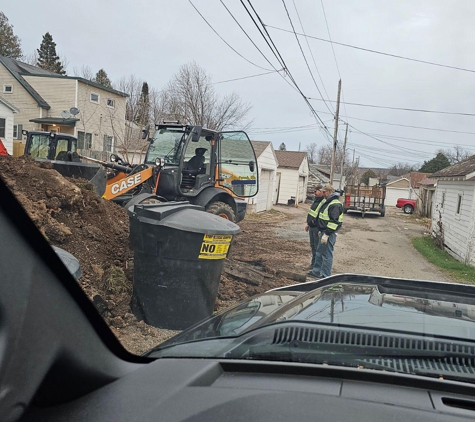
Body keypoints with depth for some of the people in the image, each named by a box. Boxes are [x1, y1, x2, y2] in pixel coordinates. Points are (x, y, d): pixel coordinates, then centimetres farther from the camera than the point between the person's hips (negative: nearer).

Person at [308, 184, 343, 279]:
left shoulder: (335, 204, -18)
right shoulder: (327, 202, 15)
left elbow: (333, 221, -24)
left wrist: (326, 234, -25)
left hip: (329, 234, -11)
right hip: (323, 232, 11)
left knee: (327, 255, -3)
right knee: (319, 253, 19)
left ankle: (326, 276, 4)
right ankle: (316, 271, 31)